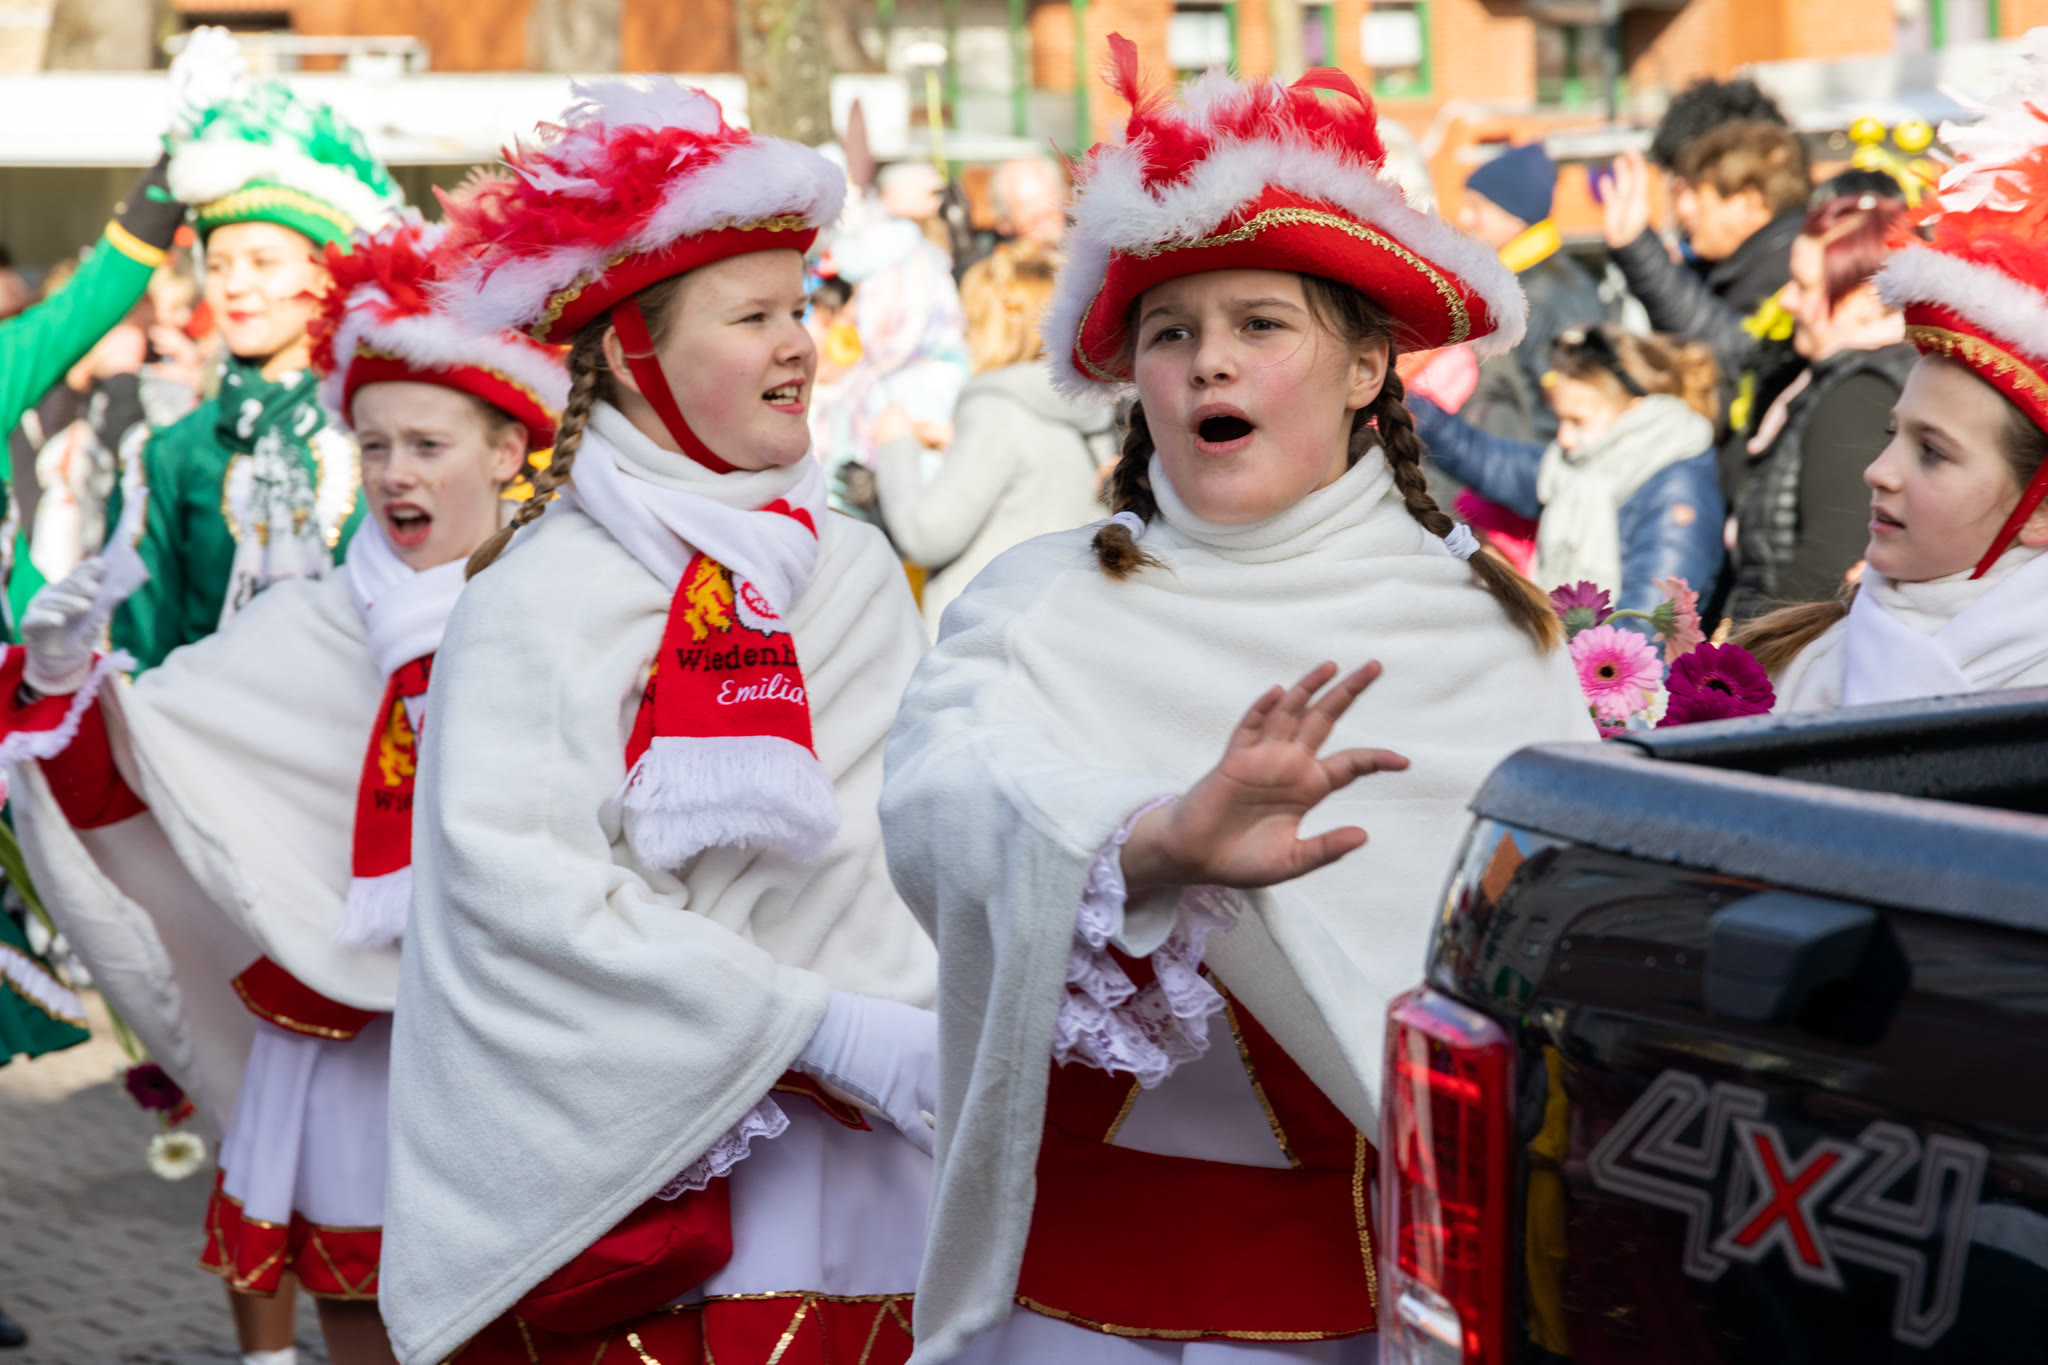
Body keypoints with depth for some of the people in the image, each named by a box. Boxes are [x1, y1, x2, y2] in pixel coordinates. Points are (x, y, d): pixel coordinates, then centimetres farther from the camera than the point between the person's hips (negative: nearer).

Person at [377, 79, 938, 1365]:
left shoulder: (855, 567, 10)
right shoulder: (544, 593, -7)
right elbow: (519, 884, -17)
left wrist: (943, 1033, -7)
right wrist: (823, 1032, -19)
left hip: (858, 1173, 5)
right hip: (632, 1192, -5)